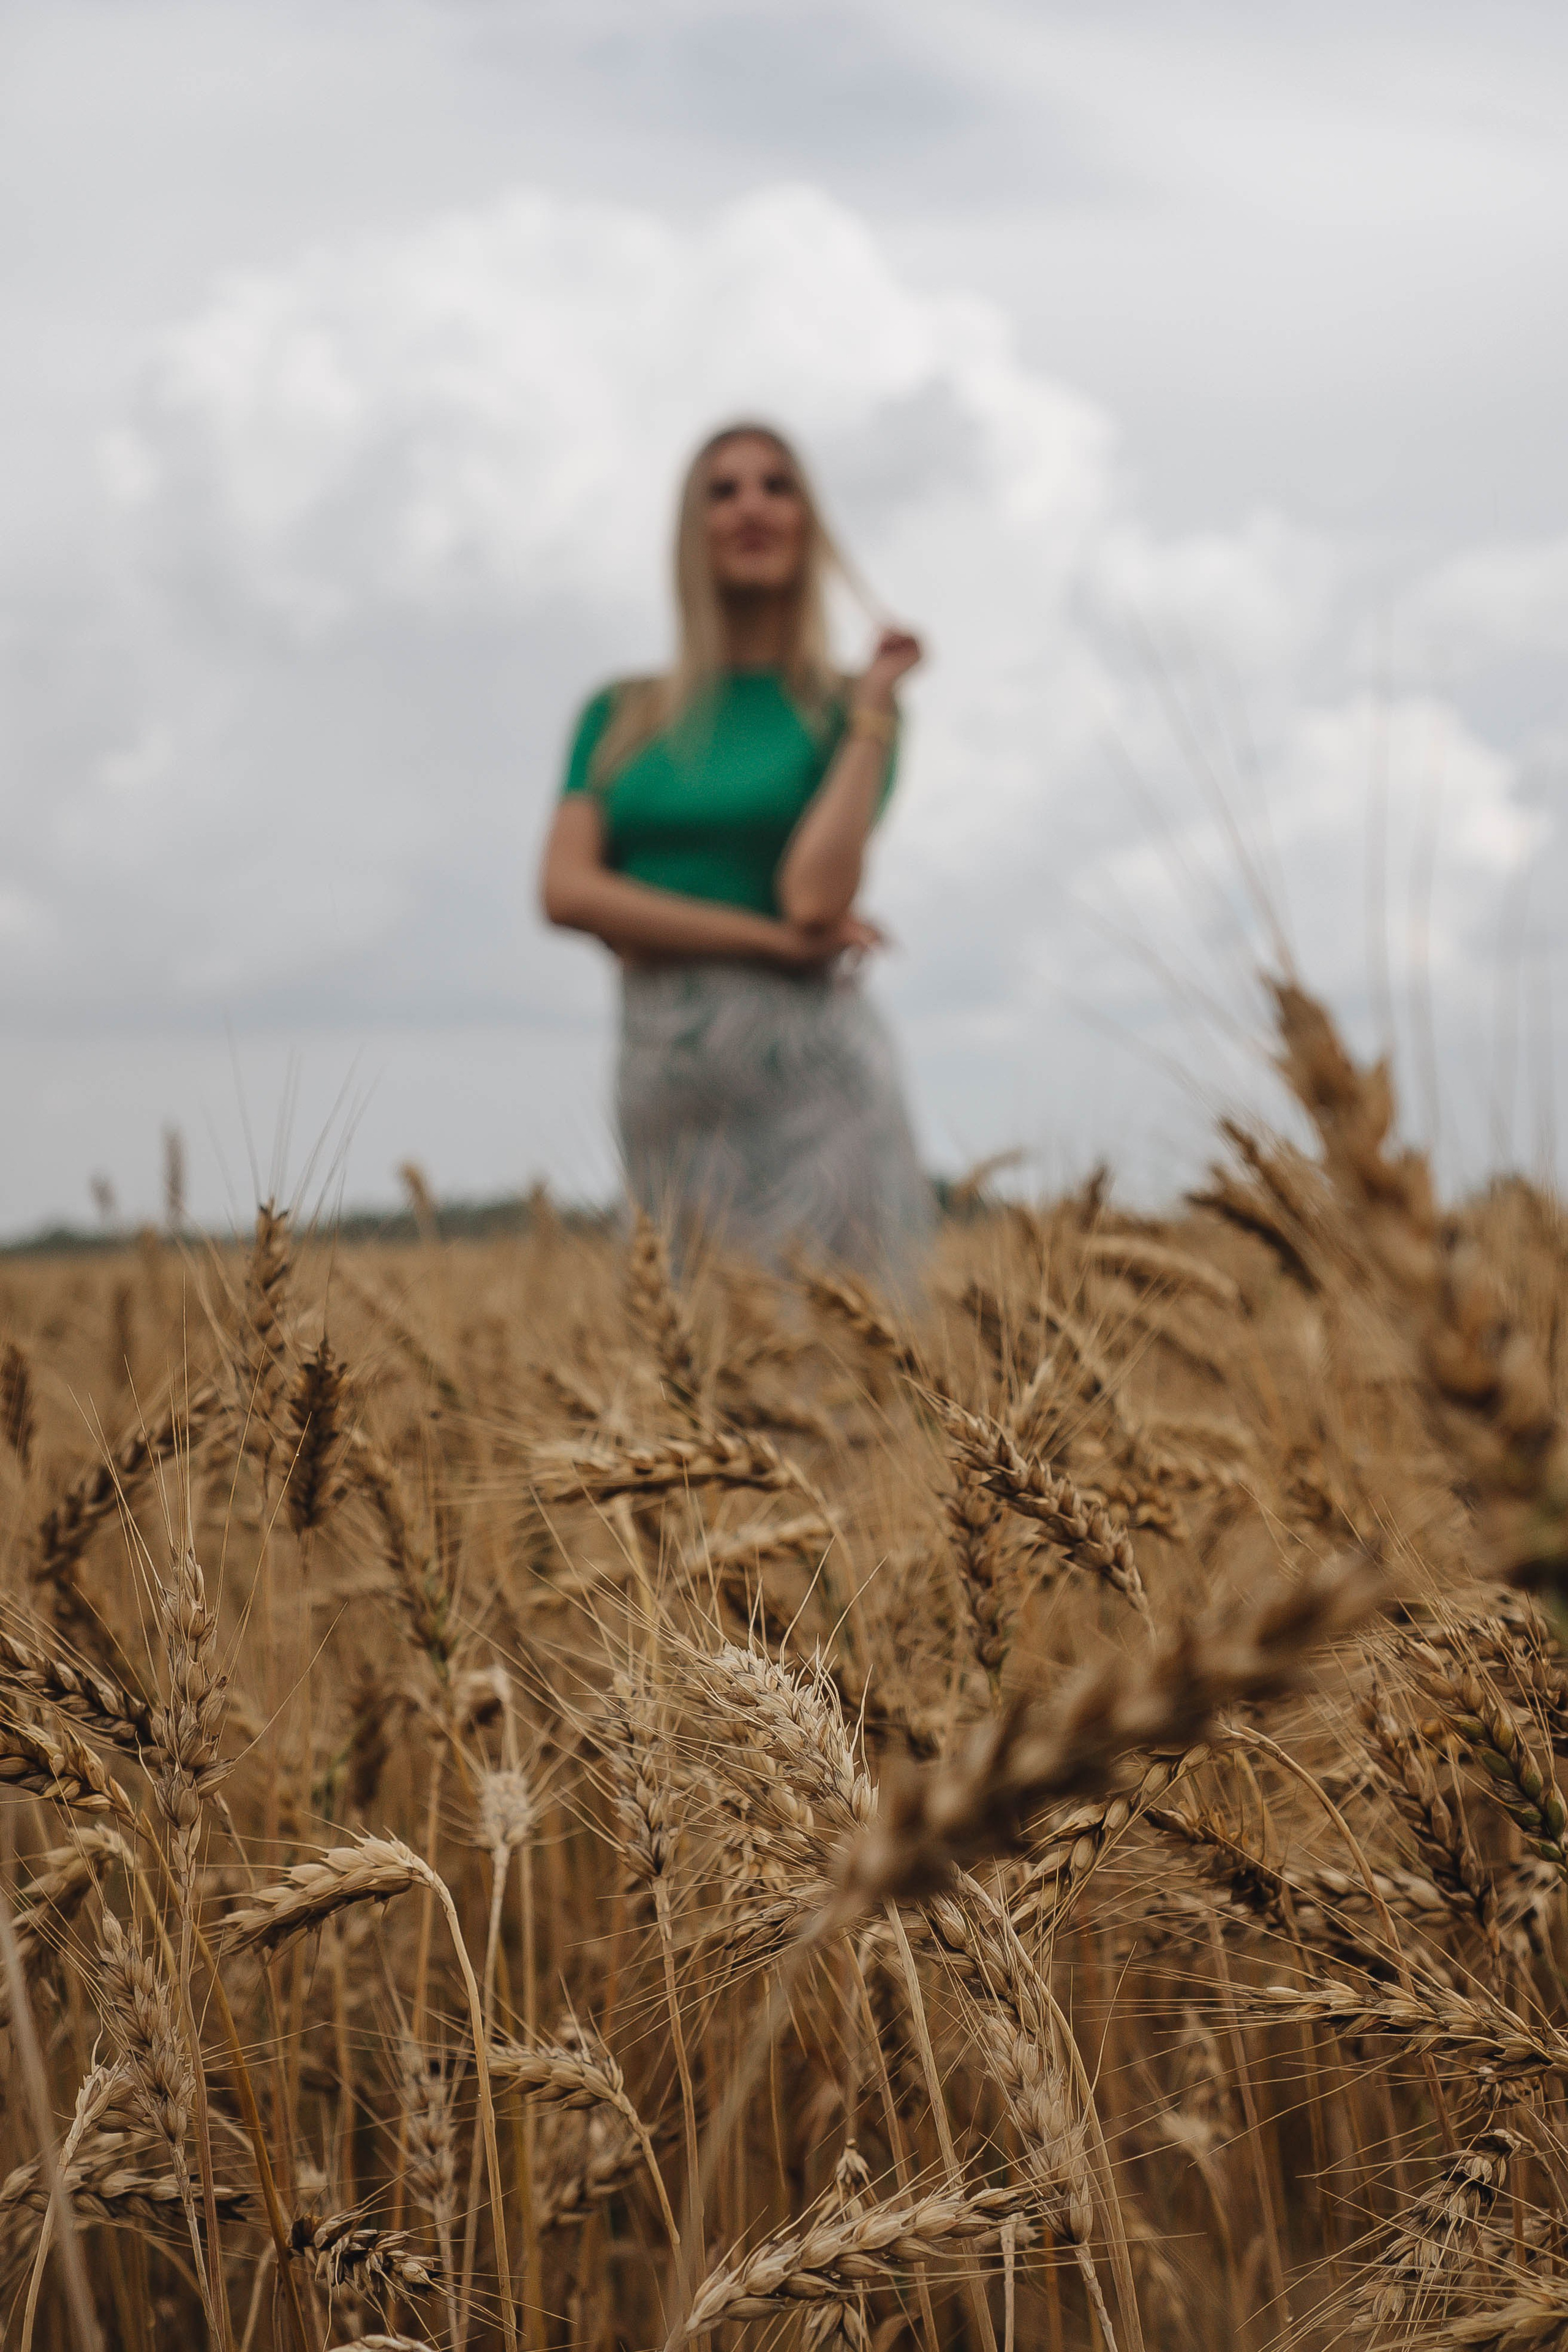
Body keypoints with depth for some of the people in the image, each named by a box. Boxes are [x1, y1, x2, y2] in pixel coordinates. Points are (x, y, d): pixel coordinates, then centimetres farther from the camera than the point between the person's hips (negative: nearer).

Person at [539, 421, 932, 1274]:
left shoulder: (850, 710, 5)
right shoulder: (620, 715, 14)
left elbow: (817, 898, -10)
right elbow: (567, 889, -2)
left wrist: (874, 709, -6)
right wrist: (770, 938, -10)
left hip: (807, 1069, -3)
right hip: (663, 1072, 3)